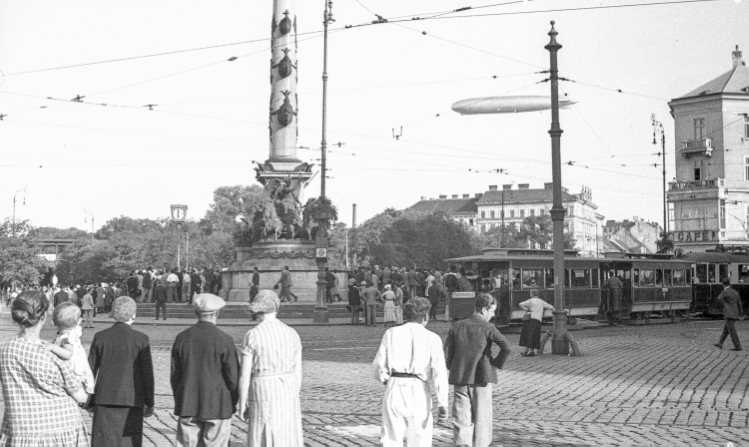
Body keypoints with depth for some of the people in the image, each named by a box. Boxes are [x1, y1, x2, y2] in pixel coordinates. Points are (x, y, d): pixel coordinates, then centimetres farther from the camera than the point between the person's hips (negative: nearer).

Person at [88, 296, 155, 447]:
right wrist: (149, 403, 3)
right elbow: (147, 374, -5)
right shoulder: (141, 339, -7)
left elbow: (90, 370, 5)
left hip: (104, 400, 2)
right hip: (131, 400, -2)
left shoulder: (100, 337, 1)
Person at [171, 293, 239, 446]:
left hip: (188, 406, 3)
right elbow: (233, 376, -8)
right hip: (217, 407, -3)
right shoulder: (224, 340, -10)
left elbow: (175, 375, 7)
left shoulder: (182, 338, 1)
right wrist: (233, 403, 7)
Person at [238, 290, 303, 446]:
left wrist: (242, 405, 0)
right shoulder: (292, 333, 2)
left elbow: (244, 374, -9)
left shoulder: (252, 335, -9)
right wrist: (294, 398, 14)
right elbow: (297, 371, 5)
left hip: (263, 393, -3)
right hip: (288, 391, 4)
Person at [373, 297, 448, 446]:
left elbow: (379, 365, 4)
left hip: (394, 389, 2)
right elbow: (439, 372, -6)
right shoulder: (432, 338, 0)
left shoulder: (391, 333, 6)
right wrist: (443, 404, -6)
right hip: (418, 391, -2)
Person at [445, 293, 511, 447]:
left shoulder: (457, 326, 3)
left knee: (461, 417, 4)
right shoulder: (488, 328, -8)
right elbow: (506, 347, -18)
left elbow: (447, 351, 0)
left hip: (459, 378, 3)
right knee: (482, 417, 11)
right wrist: (497, 363, -4)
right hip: (482, 378, -3)